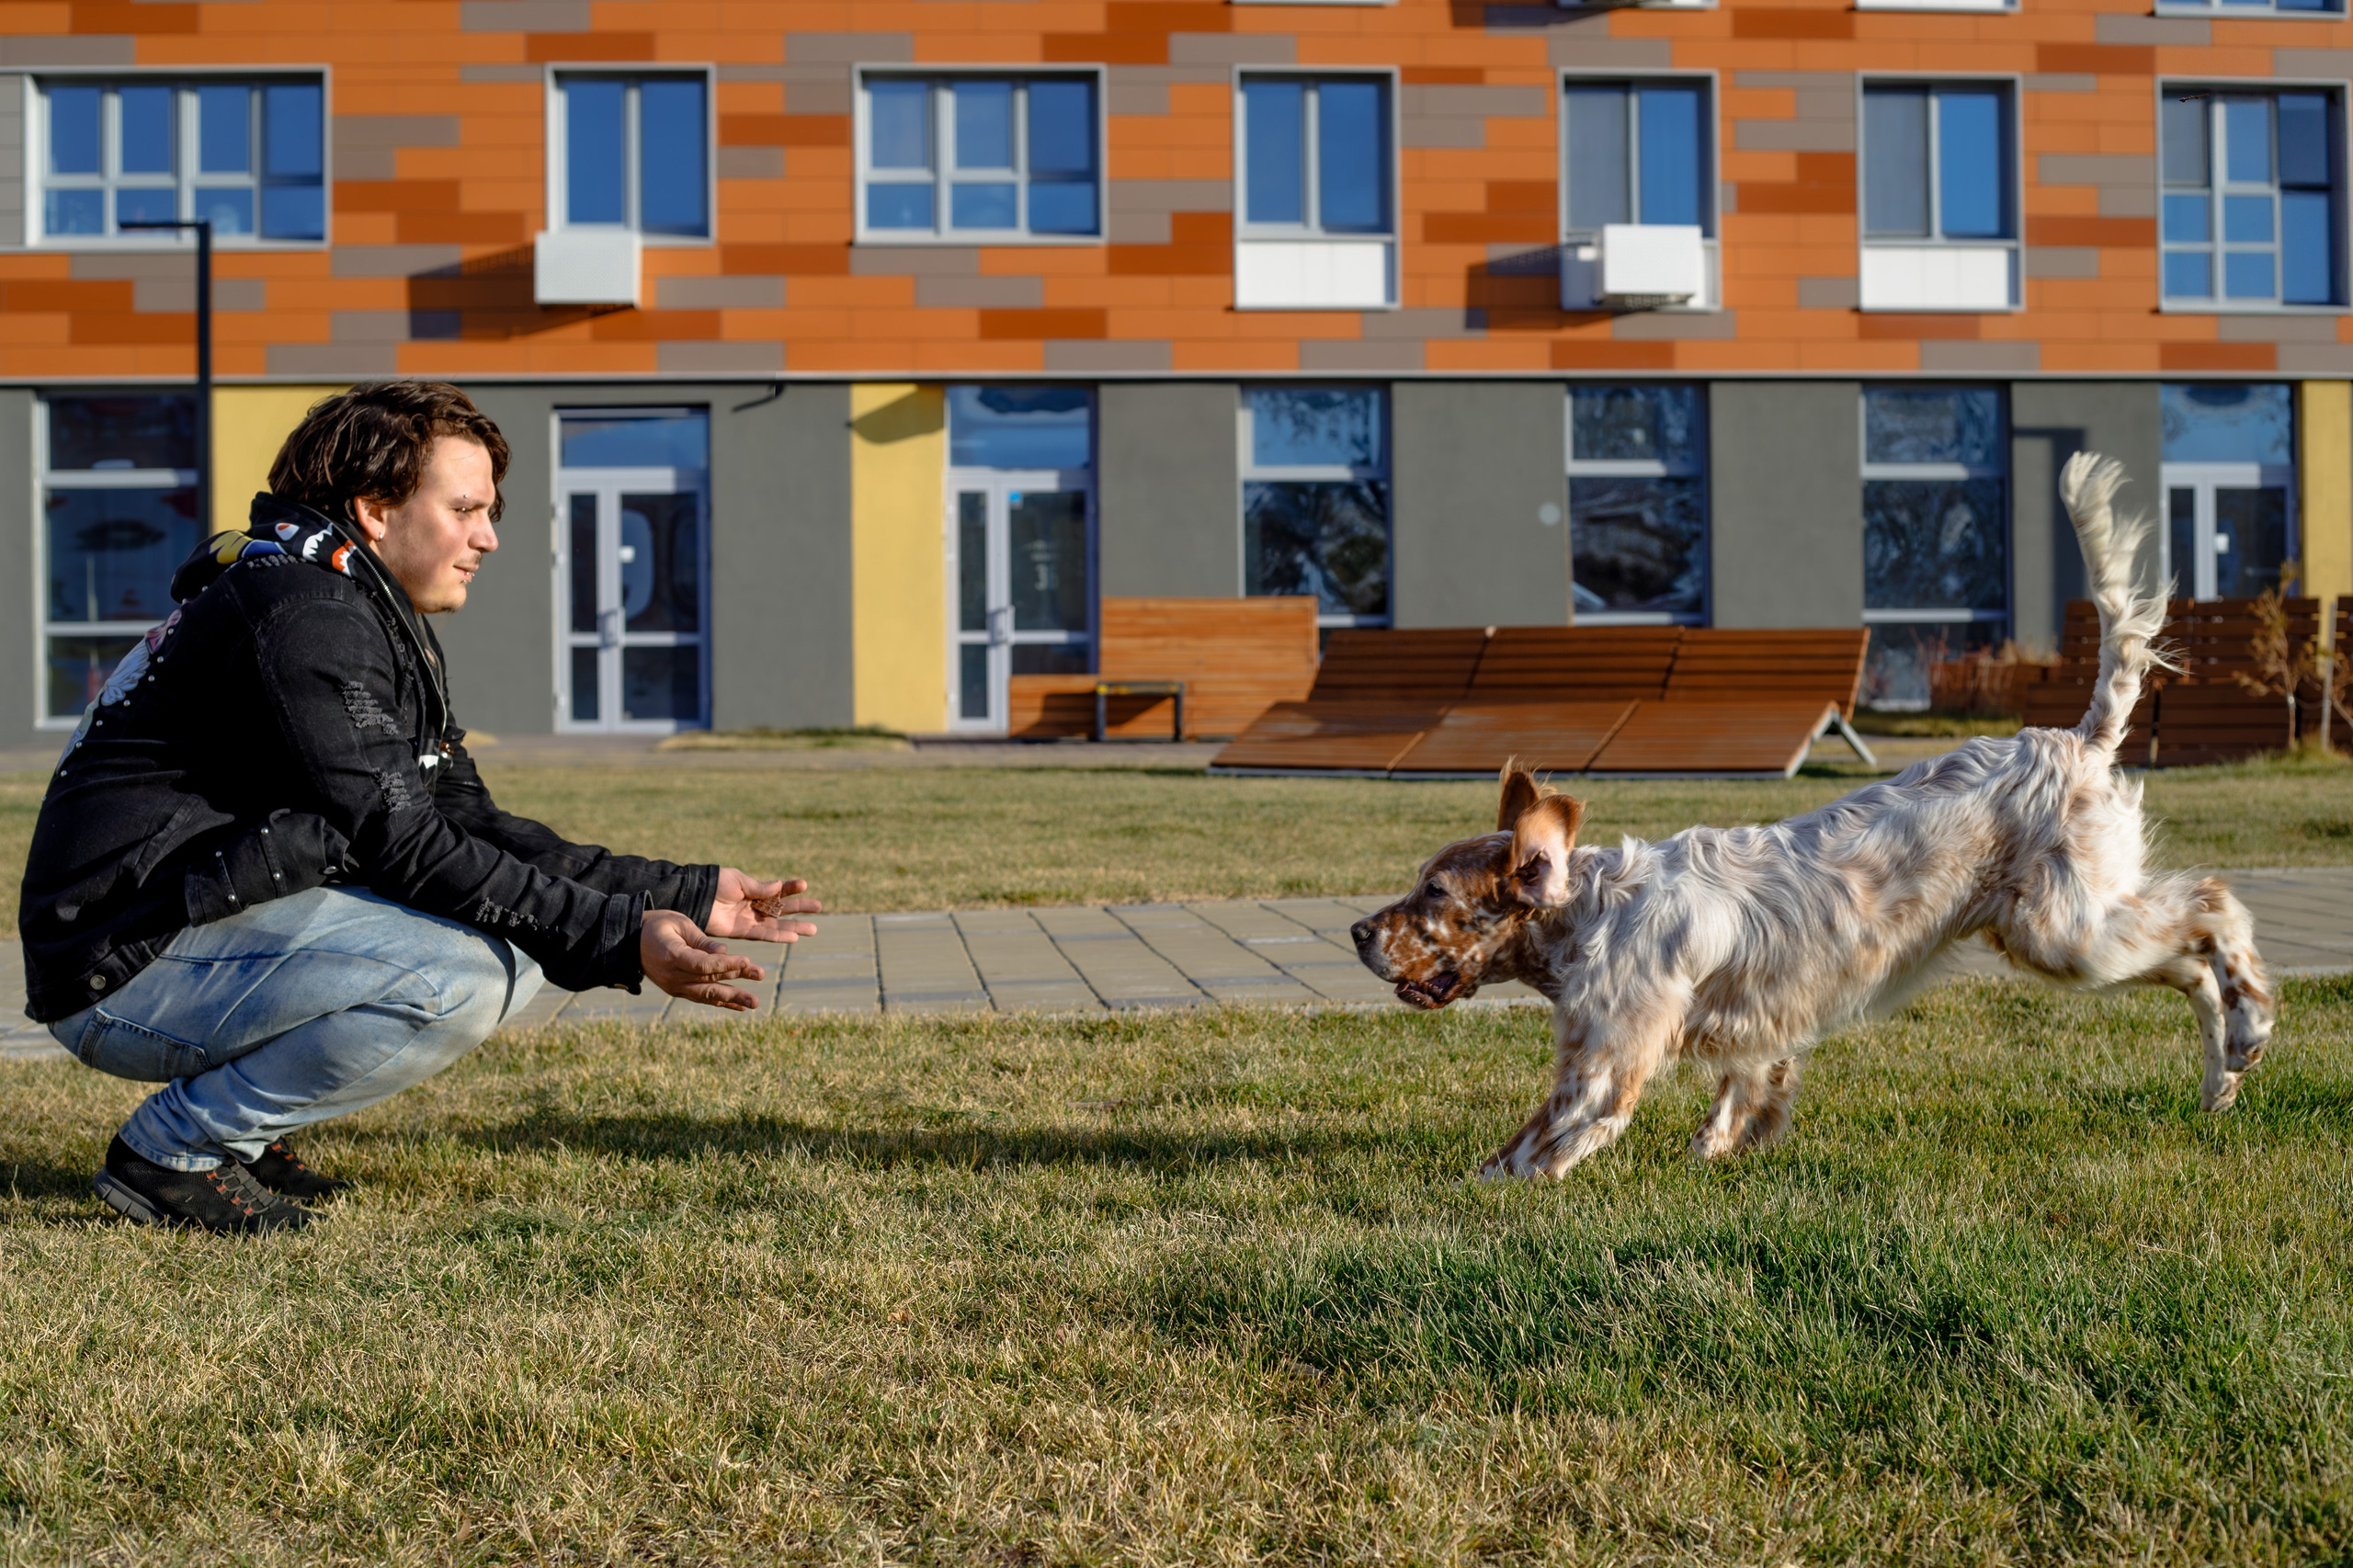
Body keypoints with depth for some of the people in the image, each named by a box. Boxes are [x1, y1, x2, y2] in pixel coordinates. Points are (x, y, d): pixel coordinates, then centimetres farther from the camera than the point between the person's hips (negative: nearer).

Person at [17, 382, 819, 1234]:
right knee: (456, 974, -26)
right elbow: (399, 843, -23)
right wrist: (618, 939, -25)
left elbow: (476, 831, 14)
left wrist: (692, 894, 7)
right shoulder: (302, 611, -16)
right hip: (125, 973, -10)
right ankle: (175, 1146, -10)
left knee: (515, 944, 7)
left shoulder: (377, 623, 16)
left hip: (214, 929, 10)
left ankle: (229, 1121, 7)